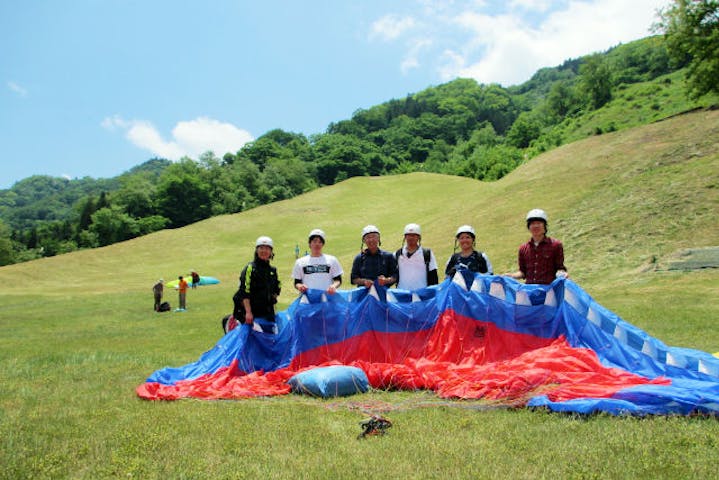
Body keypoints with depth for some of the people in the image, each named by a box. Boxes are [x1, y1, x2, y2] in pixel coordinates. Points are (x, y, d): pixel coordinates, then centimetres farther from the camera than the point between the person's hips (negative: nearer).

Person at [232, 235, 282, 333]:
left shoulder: (273, 270, 13)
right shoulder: (250, 268, -7)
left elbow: (277, 289, 29)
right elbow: (244, 292, -15)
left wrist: (273, 299, 12)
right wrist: (248, 312, -22)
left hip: (268, 313, 7)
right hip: (252, 311, -6)